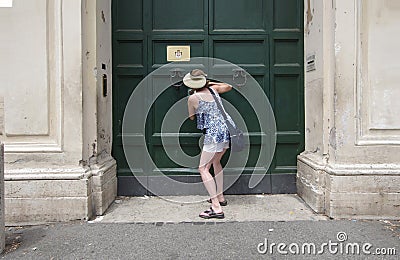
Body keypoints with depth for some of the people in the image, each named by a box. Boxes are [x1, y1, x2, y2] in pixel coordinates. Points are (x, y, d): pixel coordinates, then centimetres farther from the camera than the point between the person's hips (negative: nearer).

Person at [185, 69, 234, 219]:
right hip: (226, 130, 8)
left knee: (203, 168, -3)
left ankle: (217, 208, -11)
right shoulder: (213, 89, 11)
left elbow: (192, 117, 12)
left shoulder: (193, 98, -6)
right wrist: (211, 83, 33)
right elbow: (228, 87, 31)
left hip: (213, 134, -8)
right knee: (216, 162, 26)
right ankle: (220, 197, 35)